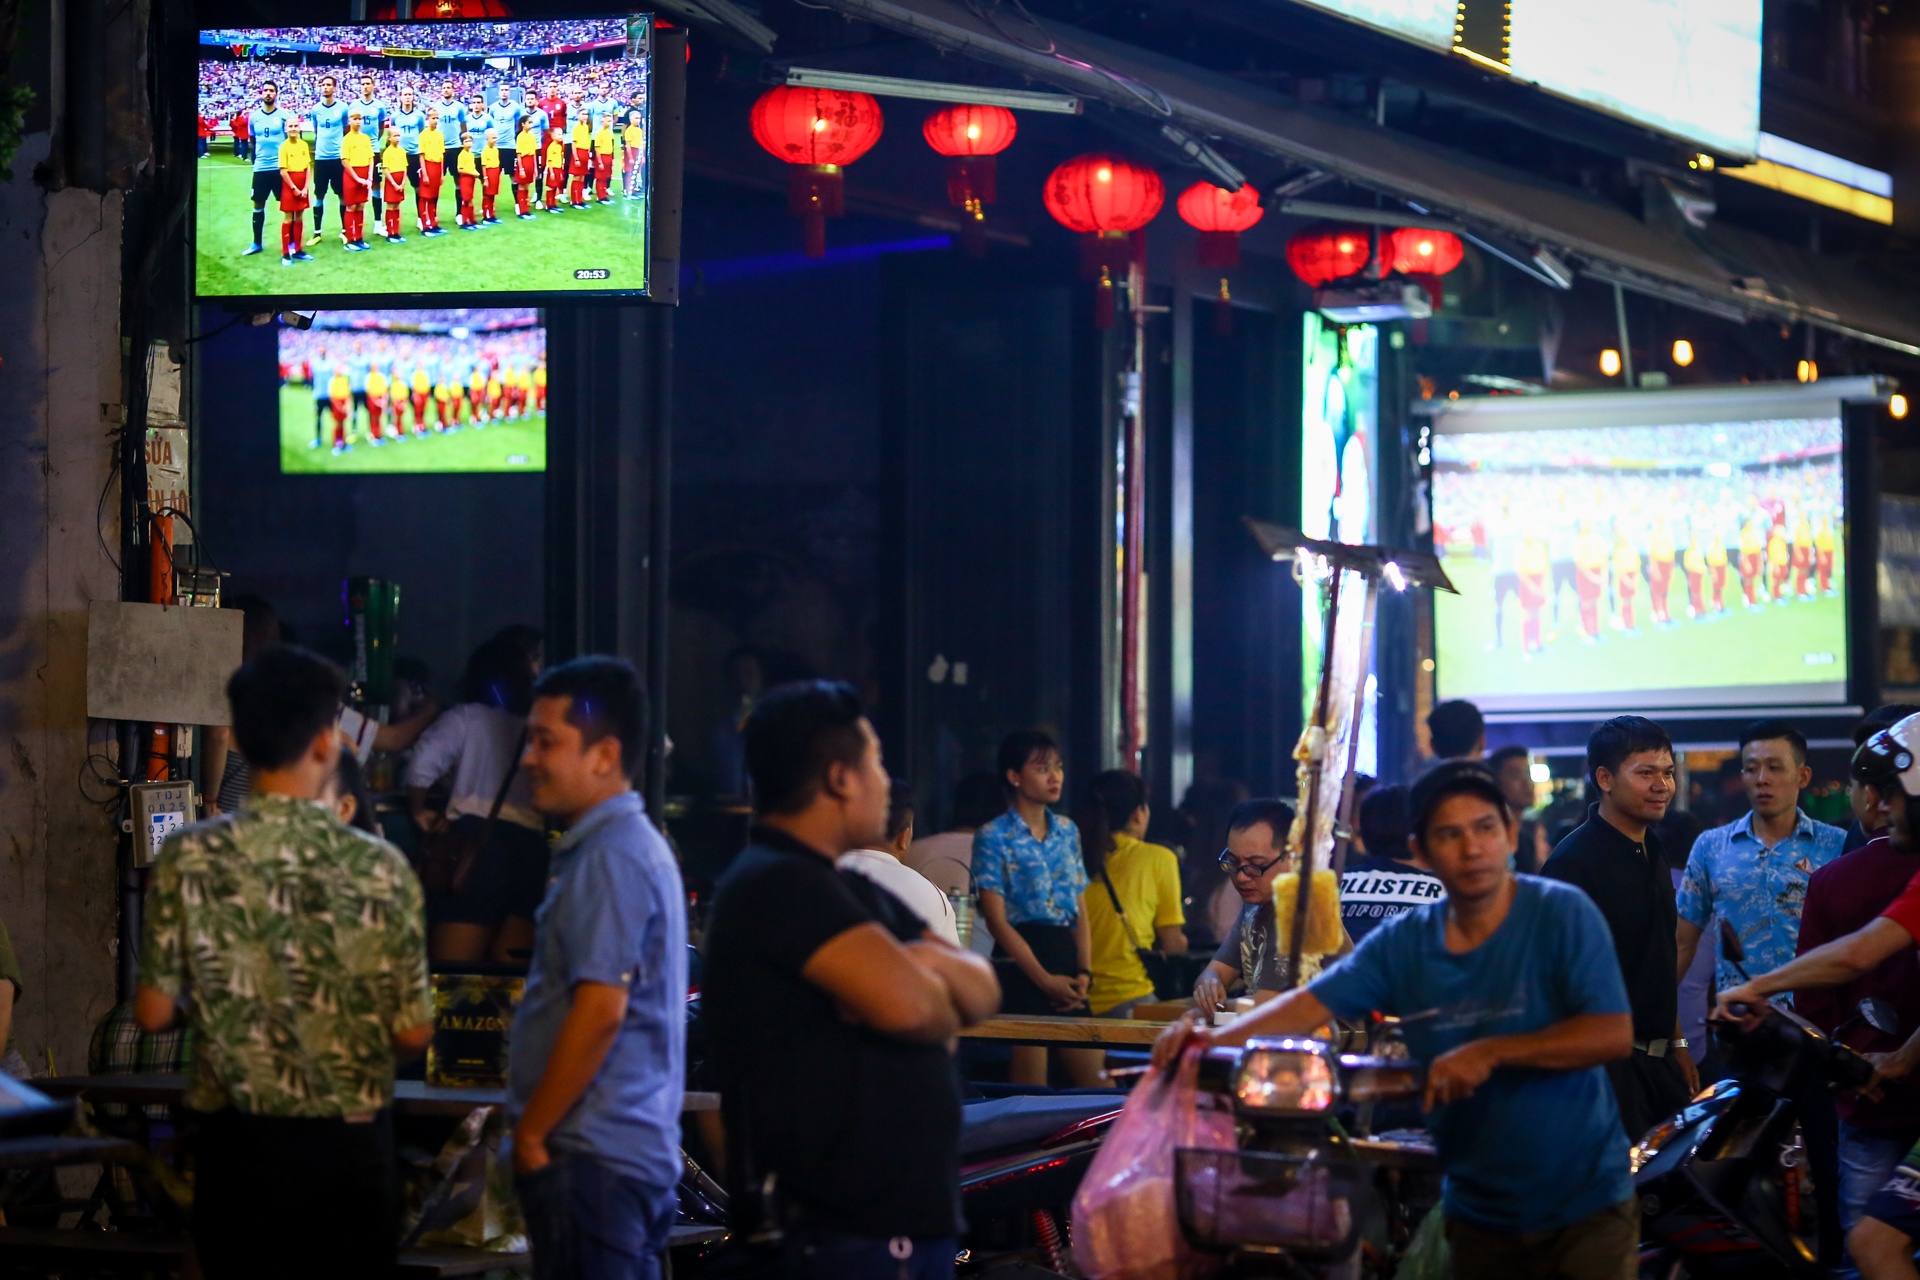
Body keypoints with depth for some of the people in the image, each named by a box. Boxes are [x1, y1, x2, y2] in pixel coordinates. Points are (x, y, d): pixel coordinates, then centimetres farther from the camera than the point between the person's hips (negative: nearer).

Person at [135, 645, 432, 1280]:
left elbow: (153, 1012, -4)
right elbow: (413, 1032, -8)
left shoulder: (188, 860, -8)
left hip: (240, 1140, 1)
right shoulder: (378, 867, -11)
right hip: (350, 1144, -1)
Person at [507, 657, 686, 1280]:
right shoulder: (635, 846, 18)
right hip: (636, 1151, 10)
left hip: (592, 1157, -10)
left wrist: (530, 1134, -13)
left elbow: (600, 1011, -21)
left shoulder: (610, 858, -14)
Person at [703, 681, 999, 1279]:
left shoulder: (854, 892, 18)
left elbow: (984, 993, 13)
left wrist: (935, 961, -10)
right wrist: (945, 1004, -2)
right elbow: (905, 1005, -26)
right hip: (847, 1224, -10)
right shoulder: (778, 884, -14)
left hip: (914, 1206, 10)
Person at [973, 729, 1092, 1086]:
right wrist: (1045, 979, -13)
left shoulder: (1067, 831, 15)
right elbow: (997, 920, -9)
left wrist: (1084, 972, 0)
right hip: (1022, 963, -6)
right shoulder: (994, 837, -4)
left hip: (1067, 954, 6)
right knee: (1033, 1090, -8)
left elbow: (1080, 909, 15)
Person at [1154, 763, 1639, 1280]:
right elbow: (1310, 1003, -4)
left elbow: (1613, 1034, -18)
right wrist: (1217, 1039, -21)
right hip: (1479, 1212, 4)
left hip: (1583, 1205, -4)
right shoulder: (1404, 941, 3)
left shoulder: (1562, 913, -10)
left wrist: (1491, 1053, -25)